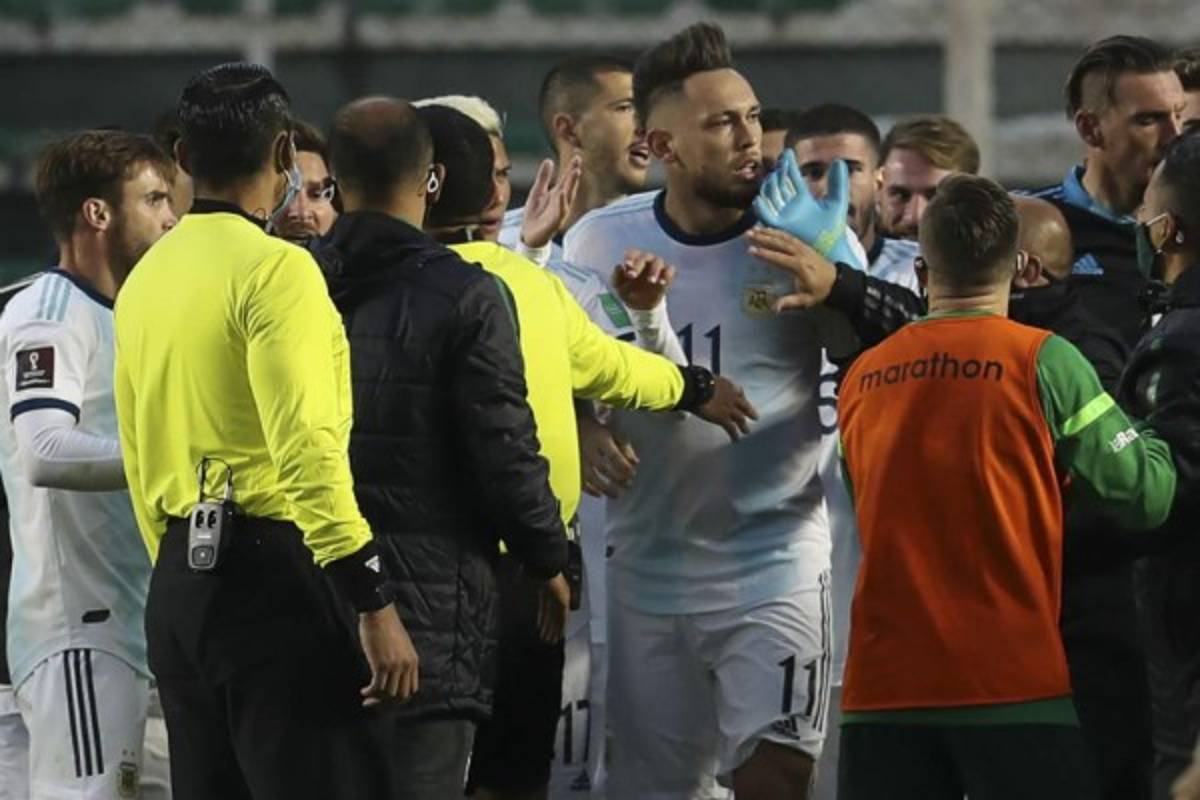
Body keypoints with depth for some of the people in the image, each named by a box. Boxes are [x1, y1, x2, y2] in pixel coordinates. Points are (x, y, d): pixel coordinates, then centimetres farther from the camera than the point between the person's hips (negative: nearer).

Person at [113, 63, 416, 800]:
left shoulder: (146, 278, 13)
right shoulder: (276, 268, -12)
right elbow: (308, 446, -20)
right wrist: (375, 604, -21)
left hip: (181, 580, 8)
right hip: (273, 573, -8)